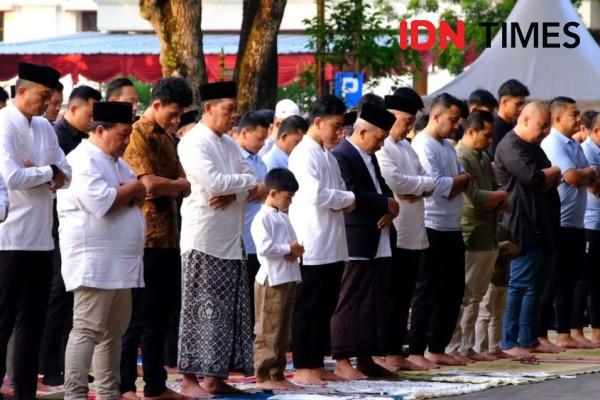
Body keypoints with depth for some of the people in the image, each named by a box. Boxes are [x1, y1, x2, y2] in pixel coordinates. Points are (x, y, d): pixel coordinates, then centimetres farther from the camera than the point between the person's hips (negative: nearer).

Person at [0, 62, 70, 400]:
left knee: (33, 321, 10)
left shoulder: (44, 128, 13)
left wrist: (50, 172, -10)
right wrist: (49, 173, -7)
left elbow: (66, 173, 11)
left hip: (41, 237, 8)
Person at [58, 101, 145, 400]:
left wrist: (127, 194, -5)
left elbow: (138, 198, 18)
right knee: (87, 330, -12)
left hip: (120, 262, 10)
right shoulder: (83, 161, -11)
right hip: (93, 263, -10)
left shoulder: (115, 162, 21)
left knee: (114, 331, 12)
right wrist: (131, 189, -5)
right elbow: (102, 202, -23)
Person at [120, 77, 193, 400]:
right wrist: (176, 184, -3)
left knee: (160, 315, 11)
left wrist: (167, 188, -9)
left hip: (168, 237, 9)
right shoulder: (138, 136, -11)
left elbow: (185, 186, 12)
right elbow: (149, 183, -21)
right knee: (139, 316, -5)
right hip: (146, 237, -9)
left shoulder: (167, 139, 17)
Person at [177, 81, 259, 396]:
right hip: (204, 239, -8)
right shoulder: (194, 143, -10)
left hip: (231, 239, 8)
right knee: (200, 310, -5)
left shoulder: (229, 144, 16)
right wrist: (250, 184, -8)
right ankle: (190, 379, -2)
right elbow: (214, 182, -21)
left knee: (230, 311, 7)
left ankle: (217, 376, 12)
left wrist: (233, 195, -11)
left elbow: (251, 186, 10)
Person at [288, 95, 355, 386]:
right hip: (314, 245, -8)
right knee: (309, 308, -4)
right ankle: (302, 368, 0)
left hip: (333, 245, 8)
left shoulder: (328, 157, 18)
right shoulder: (304, 155, -10)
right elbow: (314, 194, -22)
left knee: (326, 307, 11)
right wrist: (349, 199, -9)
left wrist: (342, 202, -4)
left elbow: (339, 191, 19)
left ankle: (317, 365, 16)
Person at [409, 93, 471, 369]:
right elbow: (437, 185, -22)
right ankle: (416, 351, 0)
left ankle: (437, 349, 18)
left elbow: (464, 181, 12)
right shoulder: (423, 146, -13)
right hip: (432, 229, -9)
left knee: (453, 291, 11)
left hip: (452, 229, 9)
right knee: (428, 293, -5)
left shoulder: (448, 146, 16)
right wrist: (460, 180, -5)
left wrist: (453, 185, -9)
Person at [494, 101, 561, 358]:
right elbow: (532, 176, -23)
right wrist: (554, 172, -5)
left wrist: (548, 177, 1)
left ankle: (528, 339, 16)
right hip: (524, 227, -10)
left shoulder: (532, 146, 20)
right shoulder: (511, 147, -13)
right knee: (521, 285, -8)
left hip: (539, 226, 10)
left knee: (534, 285, 11)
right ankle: (509, 343, -6)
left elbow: (549, 179, 23)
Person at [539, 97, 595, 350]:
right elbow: (572, 177, -22)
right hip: (558, 223, -9)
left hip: (575, 223, 9)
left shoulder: (575, 146, 16)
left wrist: (582, 176, -8)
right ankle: (540, 336, -3)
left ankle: (564, 335, 16)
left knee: (569, 281, 11)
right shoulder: (552, 144, -12)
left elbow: (589, 179, 14)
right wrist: (588, 173, -1)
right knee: (552, 282, -6)